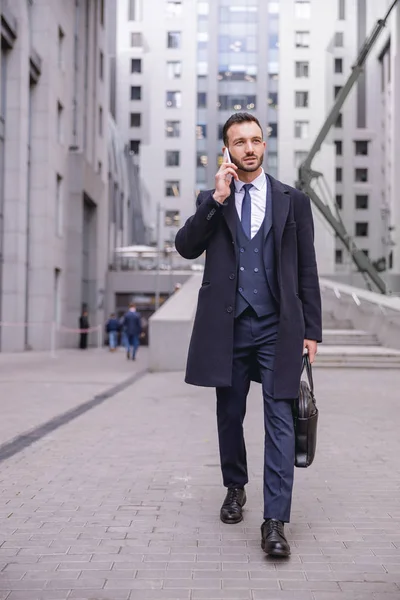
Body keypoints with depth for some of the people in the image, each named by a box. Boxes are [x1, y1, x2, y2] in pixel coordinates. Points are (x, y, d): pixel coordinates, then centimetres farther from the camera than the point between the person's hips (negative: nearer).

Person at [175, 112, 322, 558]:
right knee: (230, 416, 13)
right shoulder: (211, 201, 10)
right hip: (228, 327, 2)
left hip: (277, 328, -1)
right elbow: (186, 247, -5)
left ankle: (275, 522, -7)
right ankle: (235, 488, 35)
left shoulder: (293, 201, 7)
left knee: (279, 420, -8)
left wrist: (311, 330, 2)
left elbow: (306, 269, 6)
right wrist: (216, 200, -13)